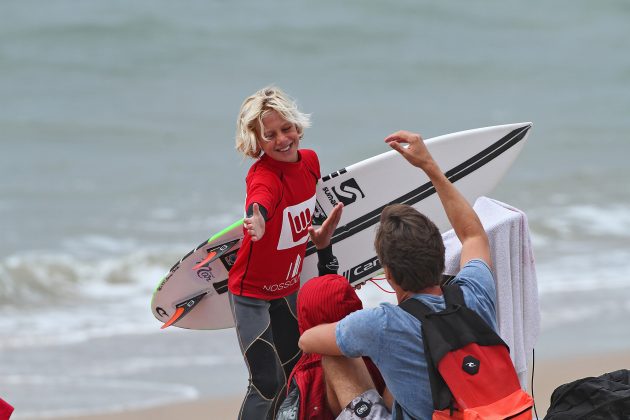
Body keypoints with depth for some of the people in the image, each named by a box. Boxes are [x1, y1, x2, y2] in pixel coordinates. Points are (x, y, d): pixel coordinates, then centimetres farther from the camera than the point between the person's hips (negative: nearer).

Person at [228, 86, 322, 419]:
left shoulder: (309, 161, -6)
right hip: (252, 294, -8)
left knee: (293, 373, 19)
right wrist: (257, 221, -74)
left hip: (288, 289, 8)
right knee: (267, 383, -12)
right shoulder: (264, 176, -29)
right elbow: (260, 201, -54)